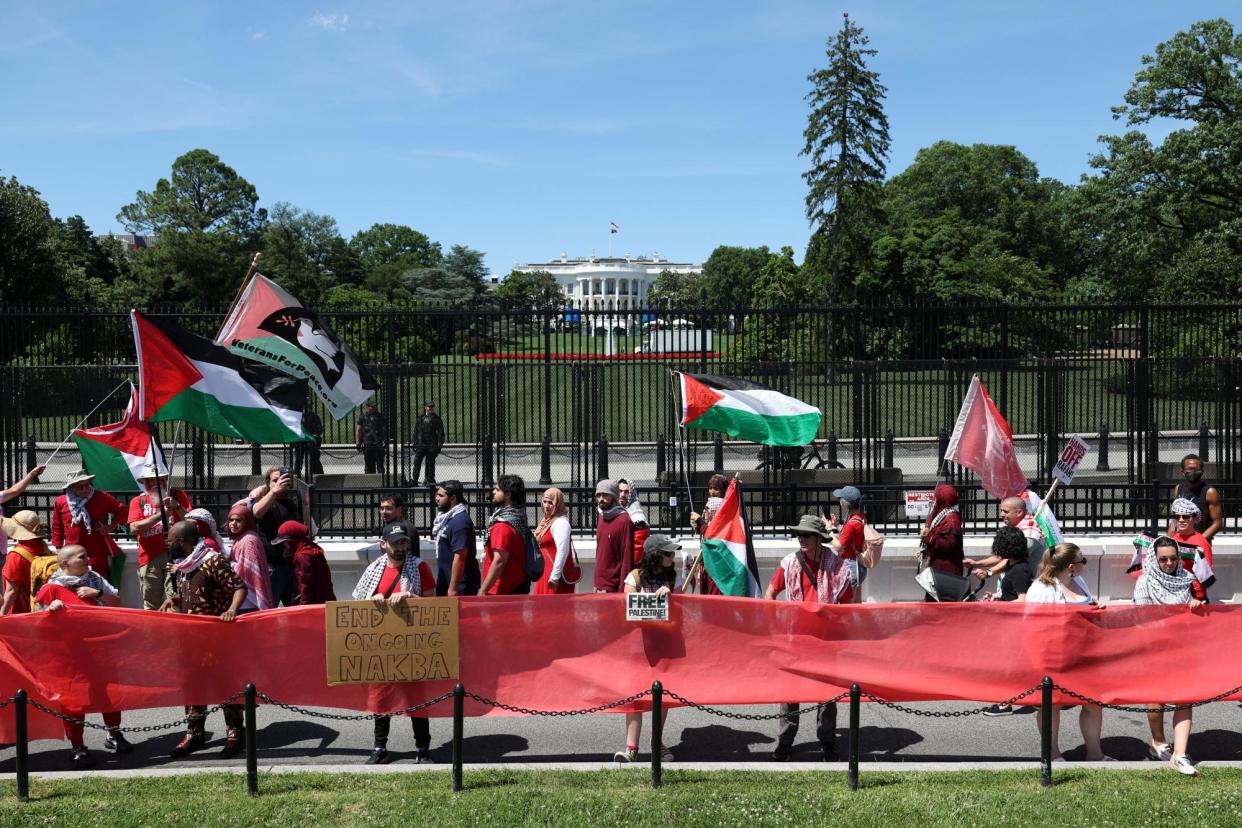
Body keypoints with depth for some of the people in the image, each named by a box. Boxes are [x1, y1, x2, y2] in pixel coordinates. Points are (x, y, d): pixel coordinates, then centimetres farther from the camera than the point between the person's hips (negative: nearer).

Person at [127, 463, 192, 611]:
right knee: (151, 606, 3)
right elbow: (134, 528, -3)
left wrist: (177, 507, -13)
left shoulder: (178, 495, 12)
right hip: (150, 558, 1)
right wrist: (160, 514, -11)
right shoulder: (138, 501, 12)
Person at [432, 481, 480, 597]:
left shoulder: (460, 521, -18)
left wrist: (453, 589, -23)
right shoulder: (446, 517, 12)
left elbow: (459, 557, -22)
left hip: (461, 584, -9)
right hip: (445, 582, 9)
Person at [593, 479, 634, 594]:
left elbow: (627, 559, -14)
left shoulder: (624, 522, -12)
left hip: (614, 588, -7)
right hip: (600, 587, 7)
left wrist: (623, 589, -16)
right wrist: (596, 584, 14)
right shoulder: (601, 519, 12)